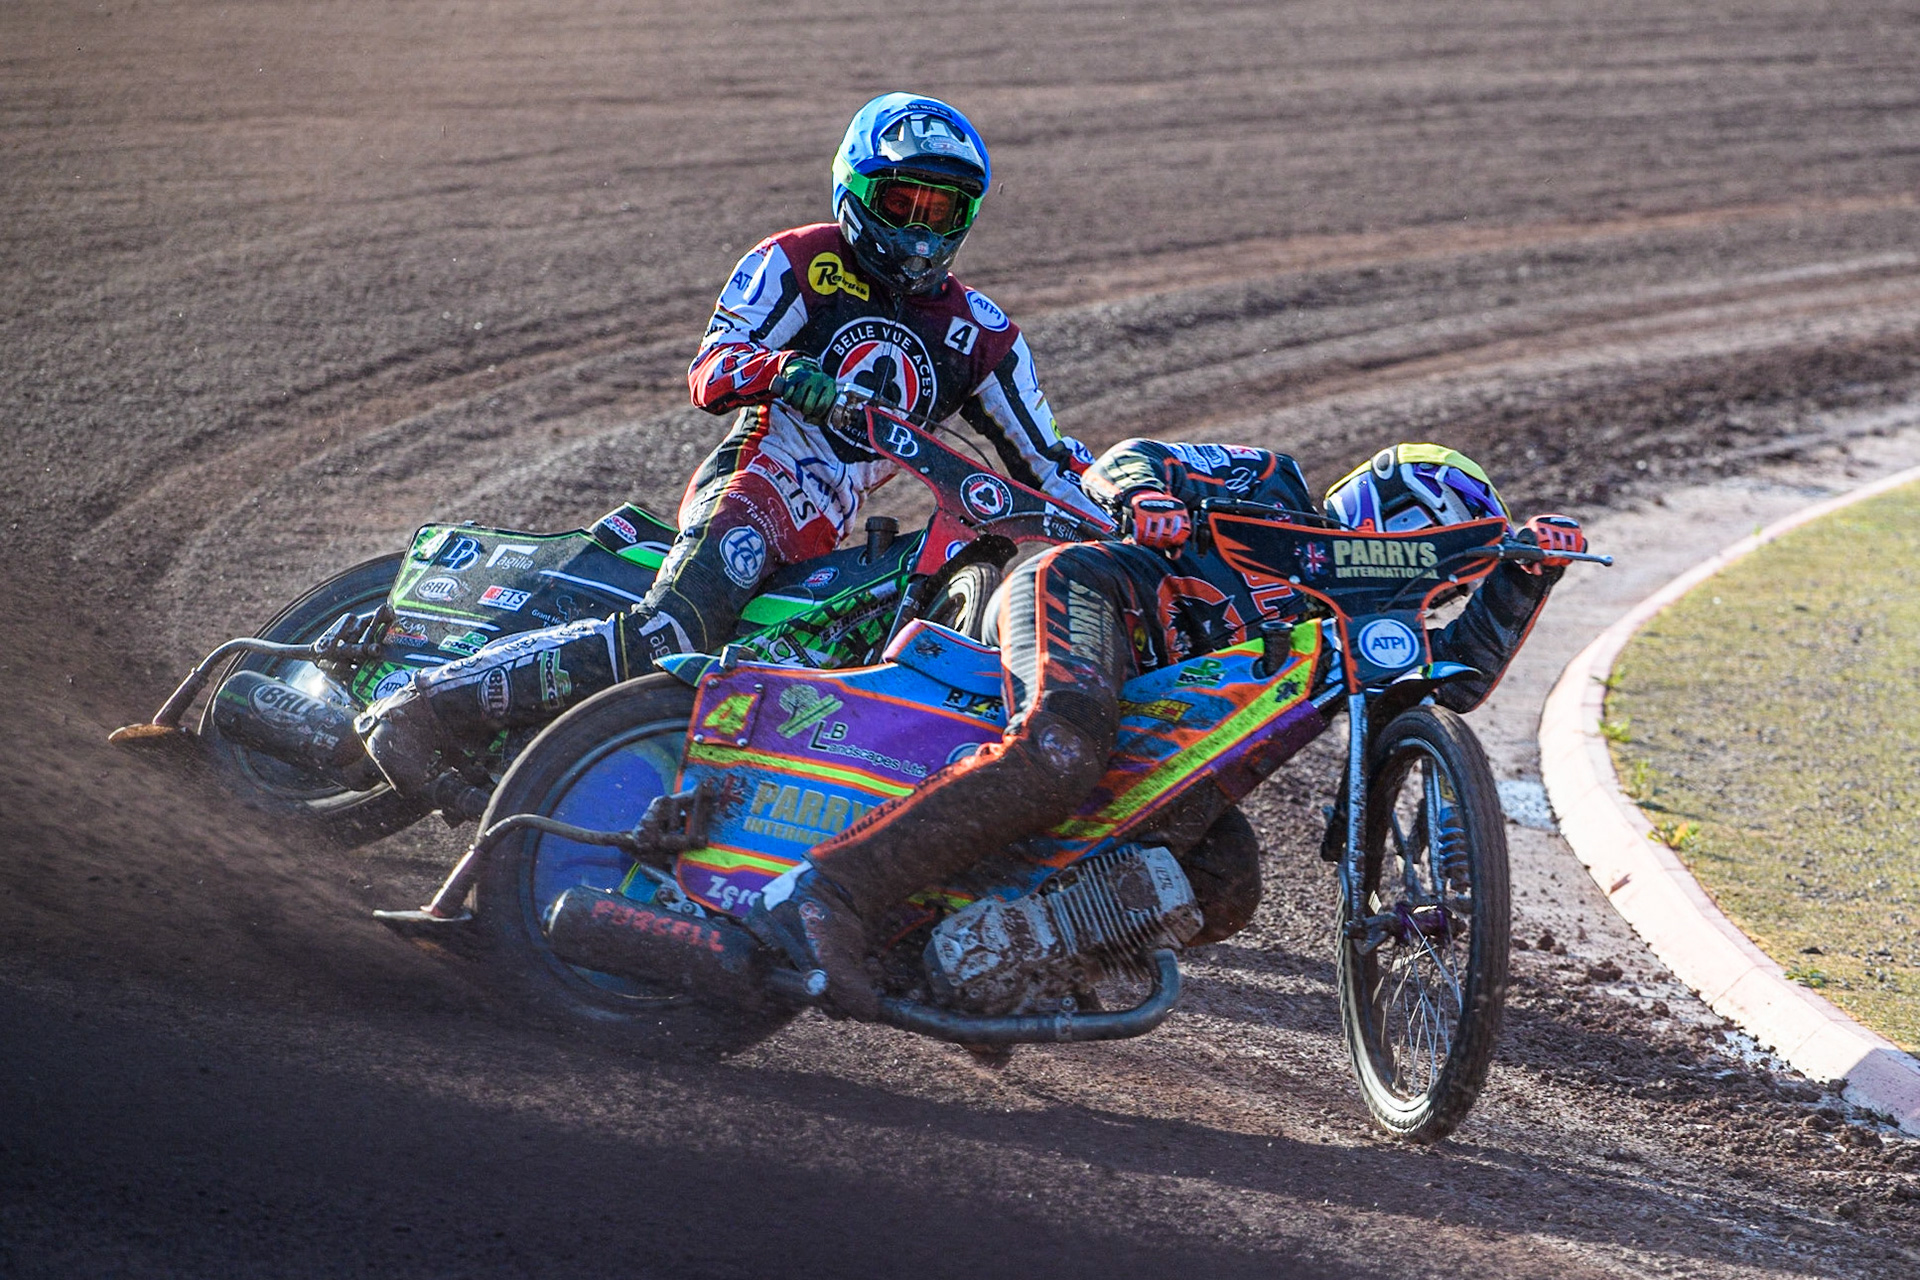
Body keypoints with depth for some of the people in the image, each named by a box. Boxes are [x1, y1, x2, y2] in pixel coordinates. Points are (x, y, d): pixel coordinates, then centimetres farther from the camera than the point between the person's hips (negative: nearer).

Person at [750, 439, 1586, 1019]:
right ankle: (830, 892, -48)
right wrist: (1143, 492, -15)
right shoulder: (1273, 484, 15)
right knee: (1057, 758, -38)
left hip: (1146, 717, 8)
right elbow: (1124, 459, 9)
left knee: (1227, 886, -10)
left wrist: (1523, 577, 10)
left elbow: (1461, 677, 21)